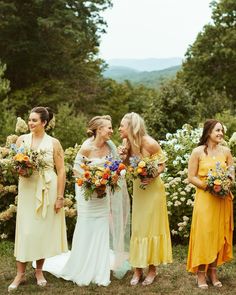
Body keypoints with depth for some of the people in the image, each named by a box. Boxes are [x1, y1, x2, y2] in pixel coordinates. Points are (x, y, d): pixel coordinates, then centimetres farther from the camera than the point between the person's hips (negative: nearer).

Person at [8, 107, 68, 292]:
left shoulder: (53, 143, -3)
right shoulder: (22, 139, 3)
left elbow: (61, 171, -4)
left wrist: (60, 197, -8)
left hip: (48, 190, -1)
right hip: (27, 189, 1)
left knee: (43, 229, 6)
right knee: (25, 230, 0)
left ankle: (39, 271, 22)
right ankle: (21, 273, 10)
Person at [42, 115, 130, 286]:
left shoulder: (109, 145, -4)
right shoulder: (87, 148, -19)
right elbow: (77, 170, -11)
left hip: (104, 193, 5)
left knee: (102, 232, 8)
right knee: (87, 231, 3)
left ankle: (99, 273, 19)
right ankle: (82, 273, 18)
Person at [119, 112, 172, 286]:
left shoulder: (150, 143, -19)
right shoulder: (128, 143, -3)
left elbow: (162, 165, -12)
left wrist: (152, 176, -28)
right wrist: (124, 156, -15)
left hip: (153, 187, -5)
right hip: (138, 188, 5)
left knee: (152, 227, 2)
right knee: (137, 227, 7)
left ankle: (152, 269, 14)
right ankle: (138, 269, 15)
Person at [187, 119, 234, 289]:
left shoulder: (226, 151, 5)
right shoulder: (198, 152, -5)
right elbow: (192, 177, -5)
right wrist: (208, 186, -17)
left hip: (223, 200, 4)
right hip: (205, 199, -3)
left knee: (219, 235, 8)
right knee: (203, 235, -1)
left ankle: (213, 271, 20)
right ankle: (201, 273, 10)